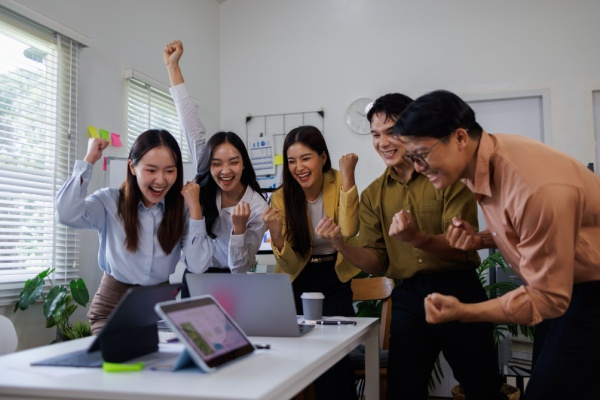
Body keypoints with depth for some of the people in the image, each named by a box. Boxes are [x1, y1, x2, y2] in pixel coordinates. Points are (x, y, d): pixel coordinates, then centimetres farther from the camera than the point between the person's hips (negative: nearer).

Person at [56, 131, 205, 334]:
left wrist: (194, 207, -15)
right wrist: (89, 160, -18)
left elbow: (198, 266, -12)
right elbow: (67, 215, -29)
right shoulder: (109, 201, -8)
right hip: (113, 307, -2)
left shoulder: (181, 209, -3)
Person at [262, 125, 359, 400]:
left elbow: (348, 232, -27)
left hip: (334, 280, -1)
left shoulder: (338, 182, -9)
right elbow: (290, 265, -10)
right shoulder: (281, 198, -7)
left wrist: (347, 176, -27)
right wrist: (276, 235, -29)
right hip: (298, 283, 1)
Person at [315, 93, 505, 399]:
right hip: (408, 298, 3)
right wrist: (340, 243, -12)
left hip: (458, 291, -3)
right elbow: (377, 263, 7)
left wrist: (417, 238, -32)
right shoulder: (372, 195, 7)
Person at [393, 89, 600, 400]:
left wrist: (462, 311, -30)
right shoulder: (481, 160, -7)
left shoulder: (535, 188, -34)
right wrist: (482, 240, -9)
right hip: (561, 282, 8)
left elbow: (546, 297, -26)